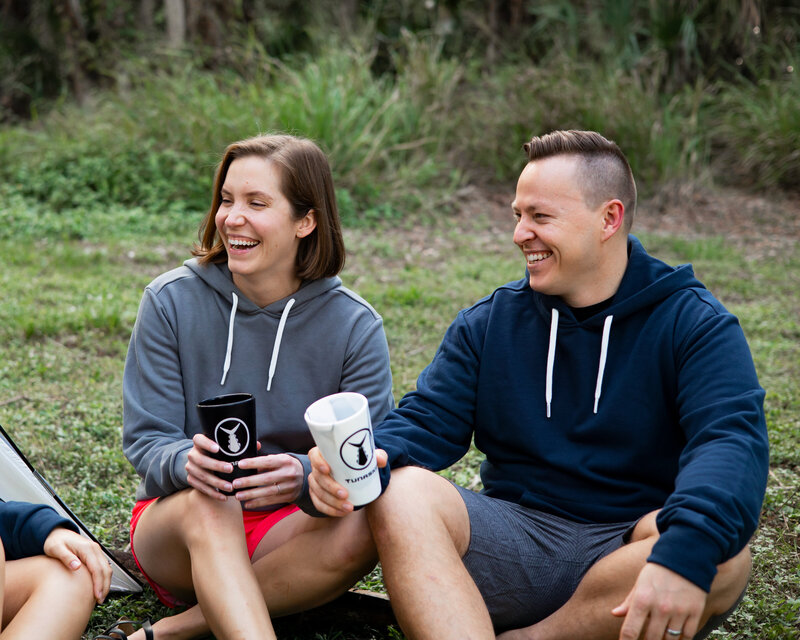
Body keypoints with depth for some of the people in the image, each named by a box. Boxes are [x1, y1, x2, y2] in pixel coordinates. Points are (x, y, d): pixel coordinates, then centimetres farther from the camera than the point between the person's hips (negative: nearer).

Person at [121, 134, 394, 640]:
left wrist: (306, 476, -34)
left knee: (359, 529, -31)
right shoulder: (171, 302, -4)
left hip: (289, 533, 1)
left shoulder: (355, 326, -5)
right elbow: (146, 442, -6)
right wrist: (187, 462, -31)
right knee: (208, 503, -34)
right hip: (175, 526, -1)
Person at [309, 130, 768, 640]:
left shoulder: (694, 324, -4)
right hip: (517, 534, 3)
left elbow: (733, 441, -20)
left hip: (630, 549, -2)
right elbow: (426, 423, 4)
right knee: (399, 490, -22)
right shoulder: (490, 323, 11)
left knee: (719, 547, -34)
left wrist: (682, 553, -41)